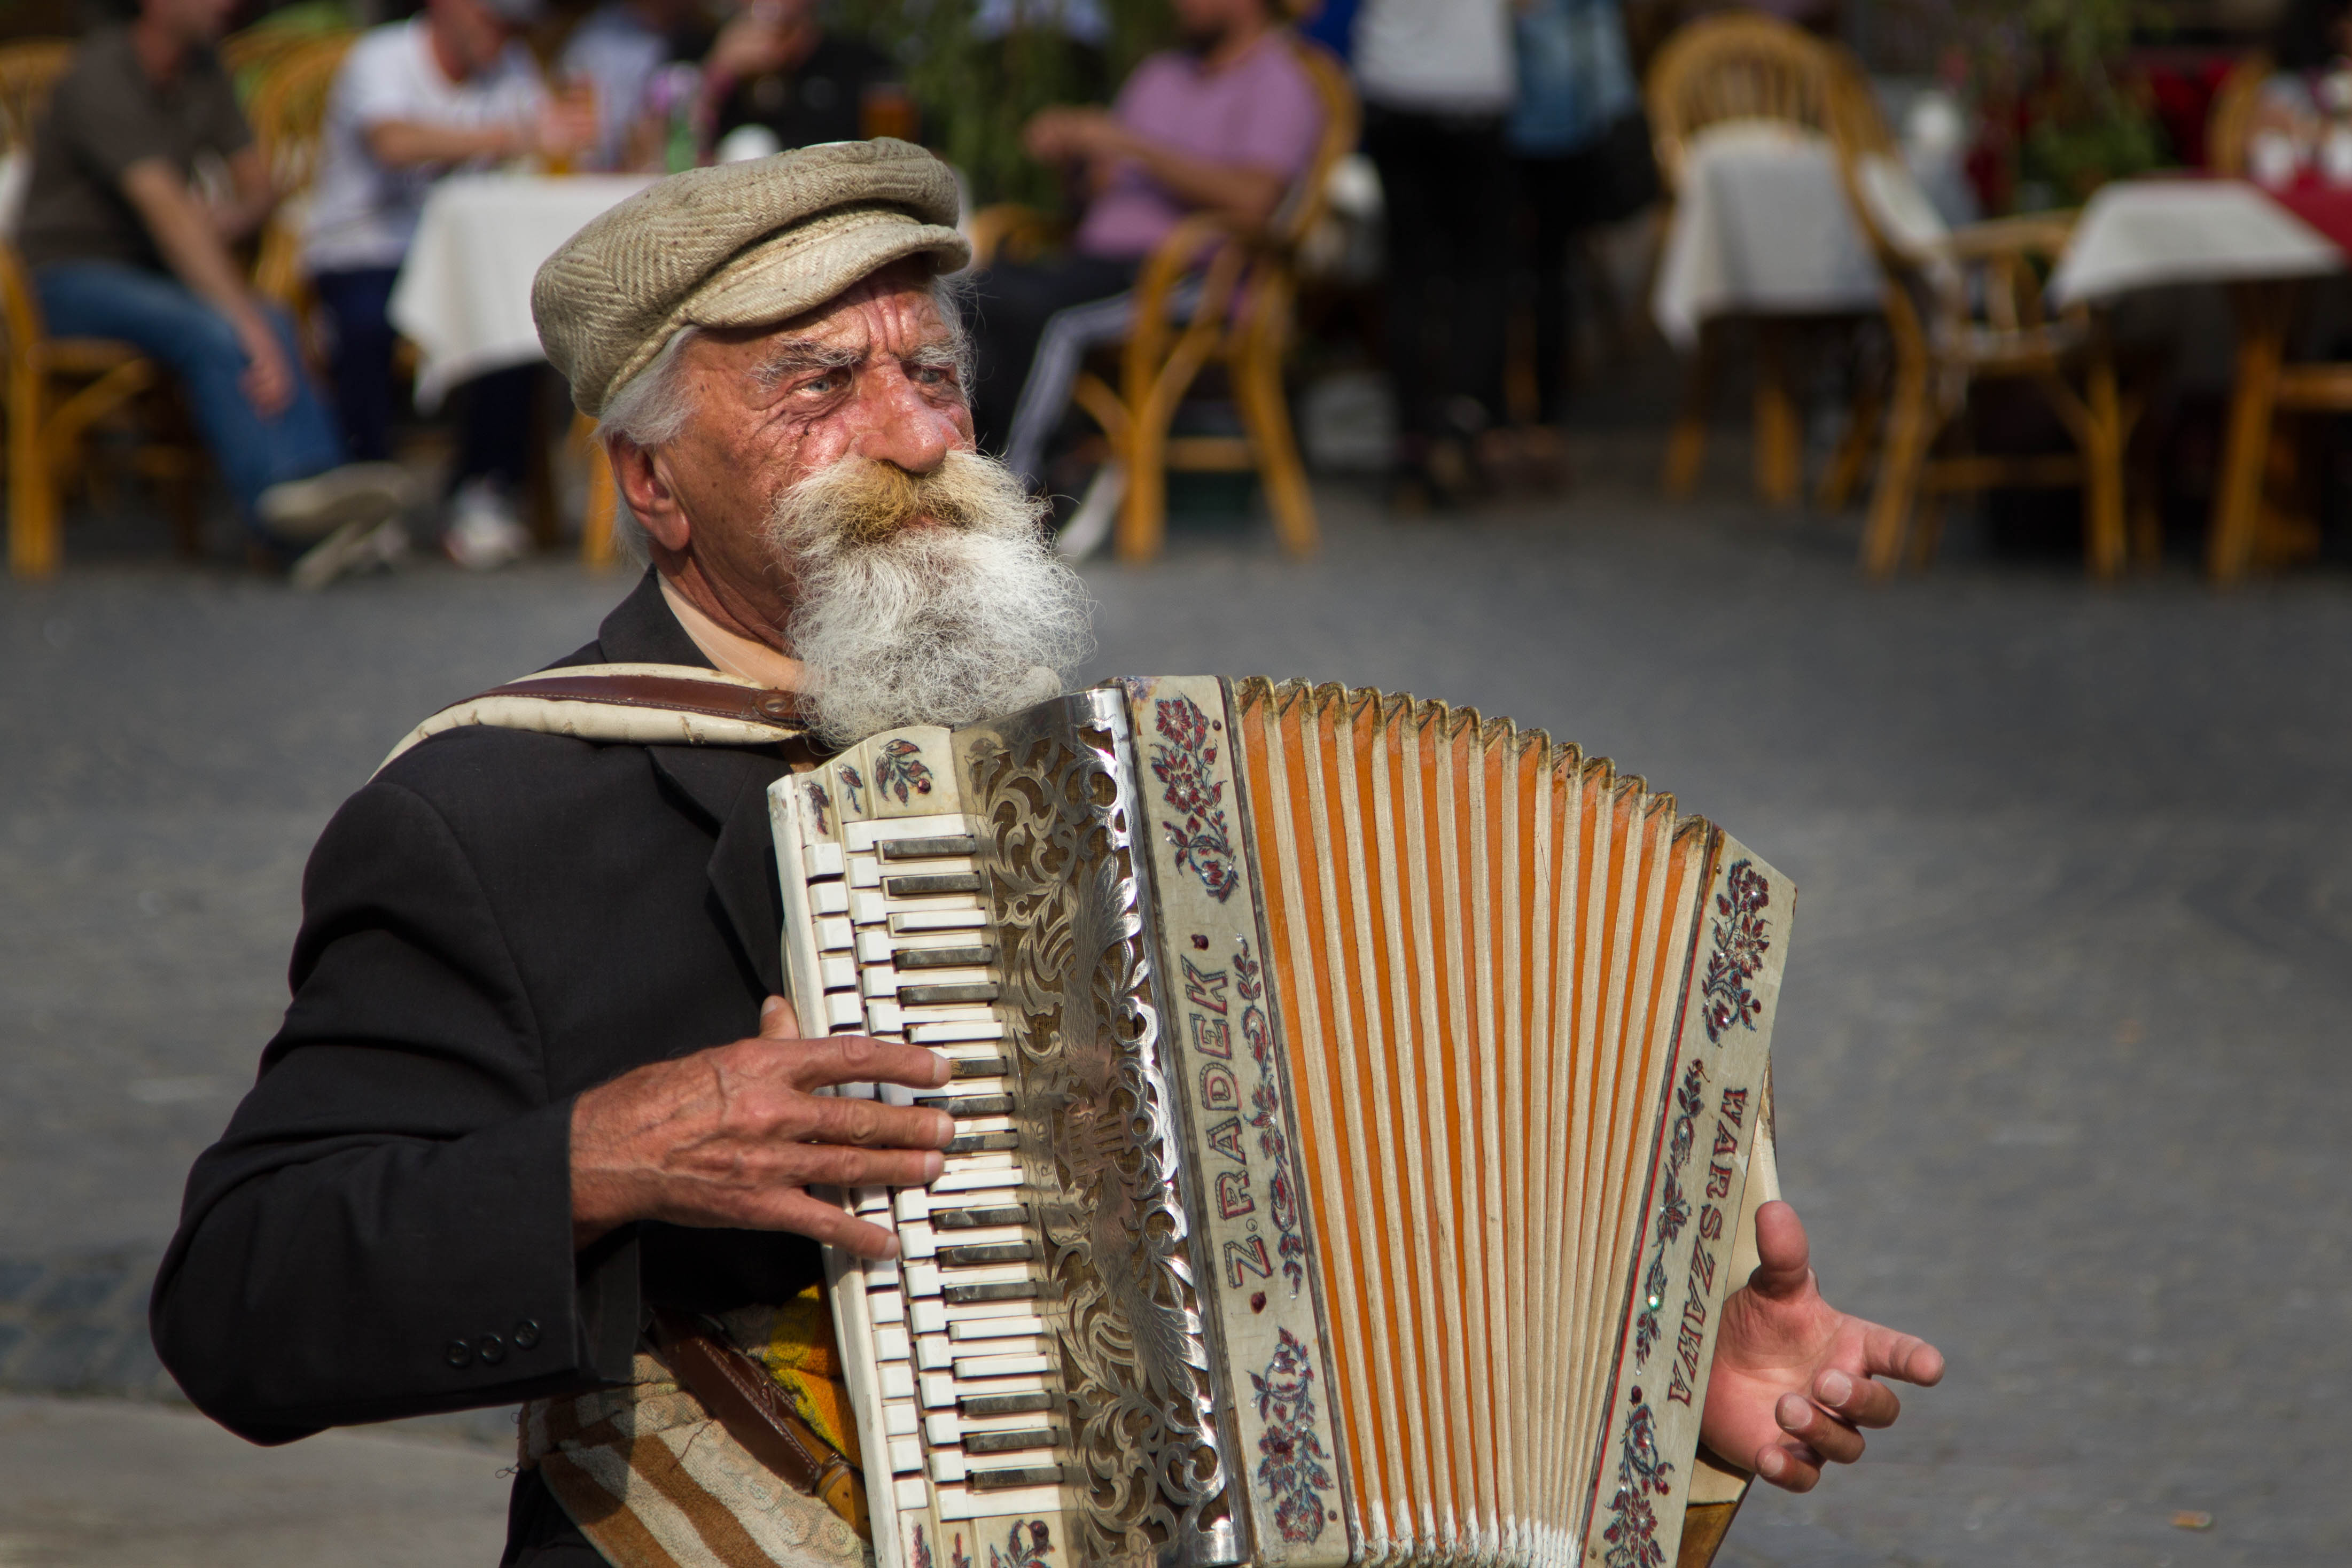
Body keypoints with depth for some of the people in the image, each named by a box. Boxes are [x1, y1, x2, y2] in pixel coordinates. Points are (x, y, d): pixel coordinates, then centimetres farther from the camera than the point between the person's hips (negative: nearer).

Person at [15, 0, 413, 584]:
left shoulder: (201, 71, 7)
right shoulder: (101, 78, -19)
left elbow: (258, 186, 12)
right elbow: (164, 208, -30)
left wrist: (233, 217, -15)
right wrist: (242, 314, -38)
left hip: (149, 270, 7)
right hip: (73, 272, -7)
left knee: (273, 324, -23)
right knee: (210, 331, -35)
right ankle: (279, 495, -45)